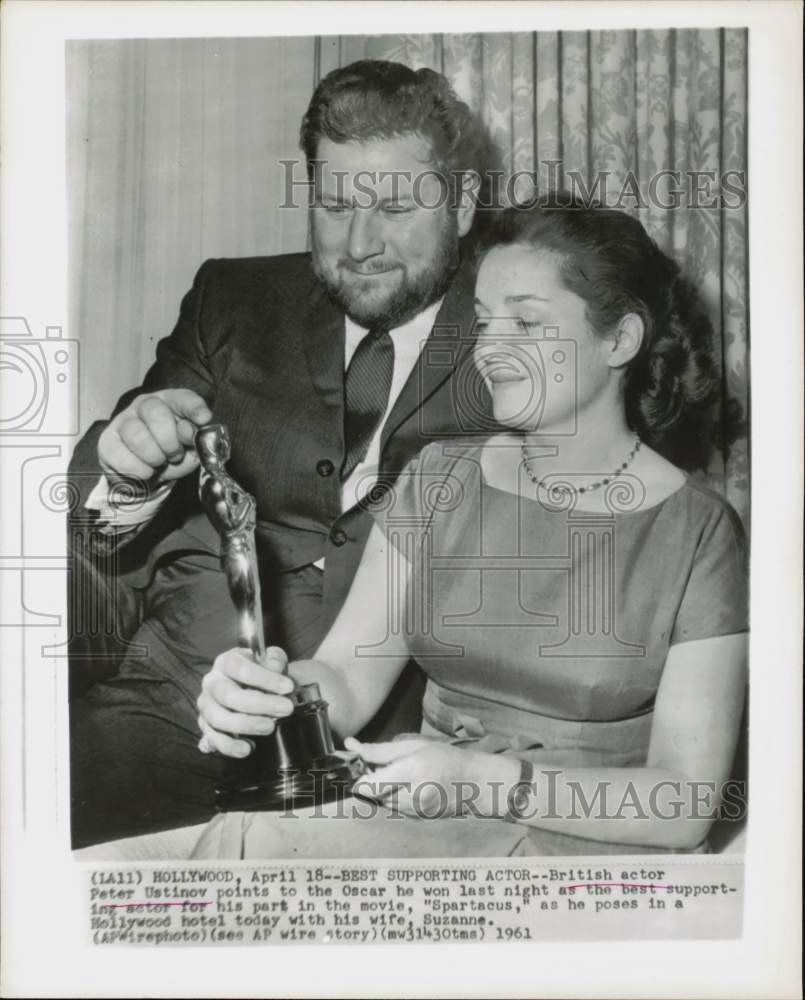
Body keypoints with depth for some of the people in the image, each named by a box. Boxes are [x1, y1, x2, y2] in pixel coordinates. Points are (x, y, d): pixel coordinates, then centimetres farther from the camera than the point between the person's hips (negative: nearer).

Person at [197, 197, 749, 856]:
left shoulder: (697, 533, -7)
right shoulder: (438, 477, 5)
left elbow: (685, 808, -10)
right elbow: (346, 676, 0)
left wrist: (487, 782, -21)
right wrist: (267, 690, -21)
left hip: (591, 850, -3)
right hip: (421, 811, 4)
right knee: (256, 832, -26)